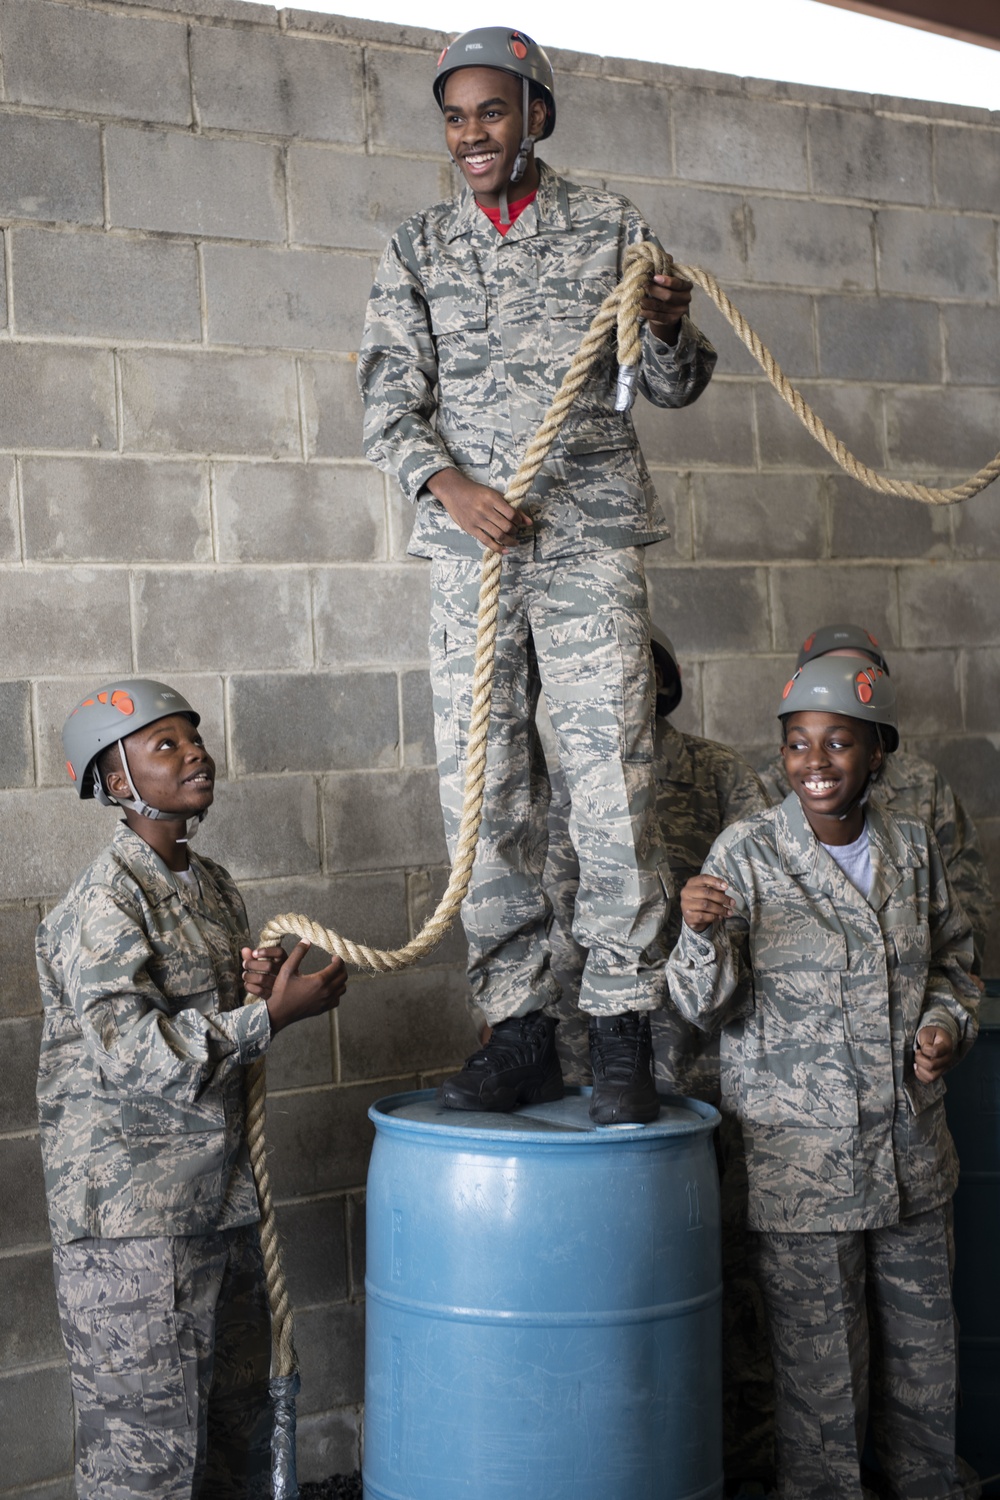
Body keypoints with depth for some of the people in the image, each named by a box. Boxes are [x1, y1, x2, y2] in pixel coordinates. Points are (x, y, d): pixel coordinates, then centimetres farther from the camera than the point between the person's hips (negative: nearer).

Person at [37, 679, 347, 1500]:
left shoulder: (212, 886, 12)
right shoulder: (104, 902, -15)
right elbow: (130, 1051, -23)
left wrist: (264, 986, -1)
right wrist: (270, 1013, -22)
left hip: (218, 1199, 8)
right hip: (132, 1221, -8)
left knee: (238, 1418, 16)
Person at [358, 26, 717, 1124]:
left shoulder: (609, 228, 9)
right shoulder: (418, 248, 12)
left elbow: (672, 387, 10)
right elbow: (390, 401, 5)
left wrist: (670, 330, -14)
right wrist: (447, 485, -15)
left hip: (591, 536, -2)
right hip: (469, 542, 2)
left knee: (611, 779, -8)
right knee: (480, 790, -1)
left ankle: (622, 1030, -1)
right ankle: (517, 1030, 7)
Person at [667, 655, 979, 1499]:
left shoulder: (913, 847, 3)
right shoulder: (747, 854, -9)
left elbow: (951, 962, 17)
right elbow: (709, 1005, -11)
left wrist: (947, 1023, -4)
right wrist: (704, 934, -31)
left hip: (912, 1153, 4)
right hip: (801, 1165, -4)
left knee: (925, 1352, 18)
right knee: (821, 1367, 4)